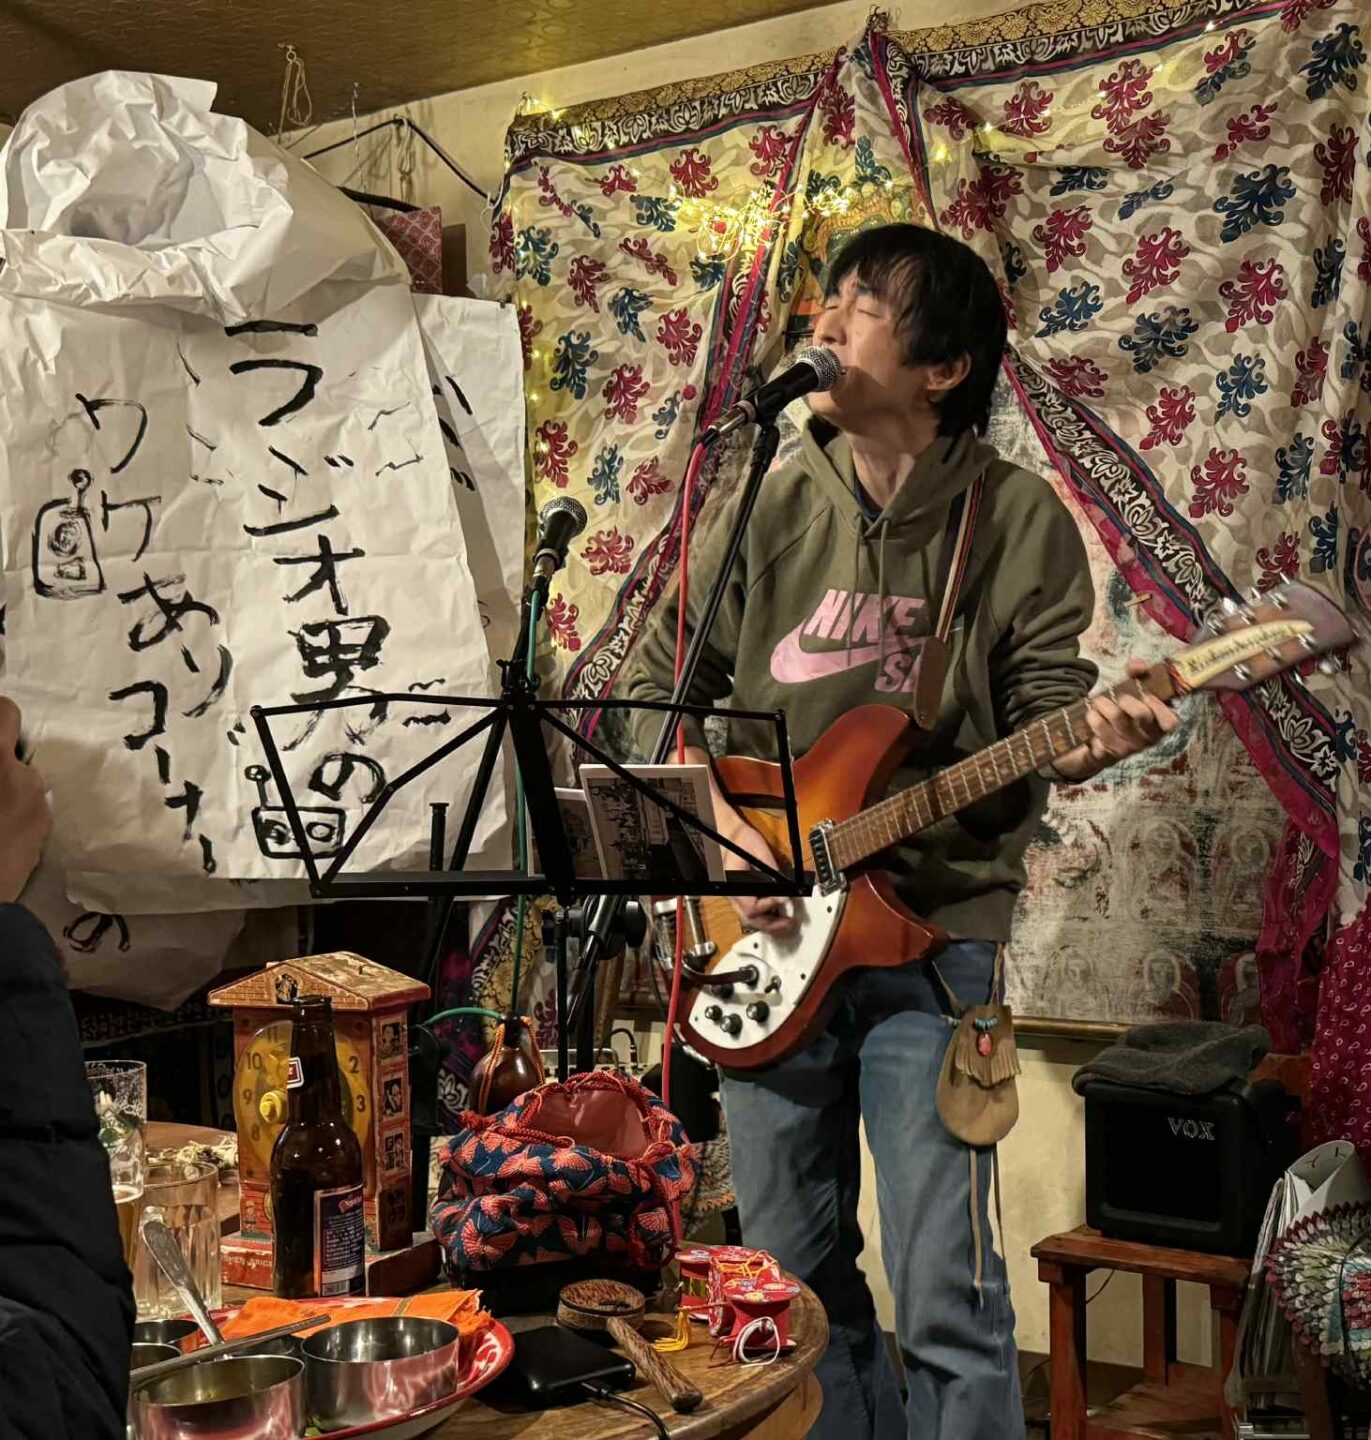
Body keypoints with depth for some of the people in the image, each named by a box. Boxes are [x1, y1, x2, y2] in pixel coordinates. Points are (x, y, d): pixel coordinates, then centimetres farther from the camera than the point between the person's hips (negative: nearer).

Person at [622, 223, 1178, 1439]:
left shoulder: (1019, 521, -4)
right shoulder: (771, 508, 4)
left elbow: (1041, 712, -1)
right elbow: (656, 681, 7)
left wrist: (1087, 740, -25)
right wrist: (721, 829, -7)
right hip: (769, 930, 4)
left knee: (946, 1297, -4)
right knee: (792, 1274, 14)